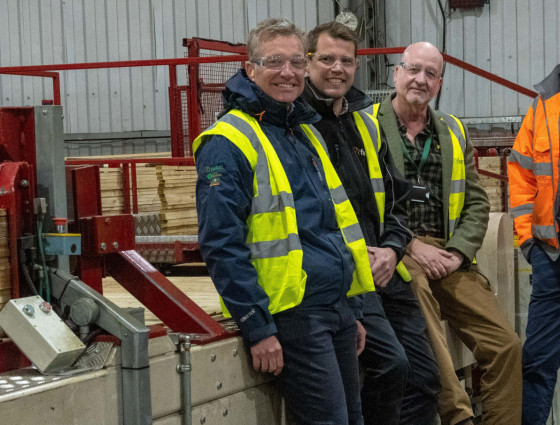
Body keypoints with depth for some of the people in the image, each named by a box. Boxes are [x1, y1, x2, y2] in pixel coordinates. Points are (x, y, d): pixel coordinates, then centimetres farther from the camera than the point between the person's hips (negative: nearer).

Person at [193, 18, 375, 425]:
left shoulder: (308, 132, 17)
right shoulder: (228, 143, -10)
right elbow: (221, 245, -17)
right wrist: (257, 328, -20)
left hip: (338, 309, 9)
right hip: (292, 315, -8)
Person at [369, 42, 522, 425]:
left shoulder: (454, 133, 19)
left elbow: (477, 203, 15)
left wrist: (458, 252, -2)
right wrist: (410, 246, -12)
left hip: (448, 254, 5)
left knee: (506, 345, -8)